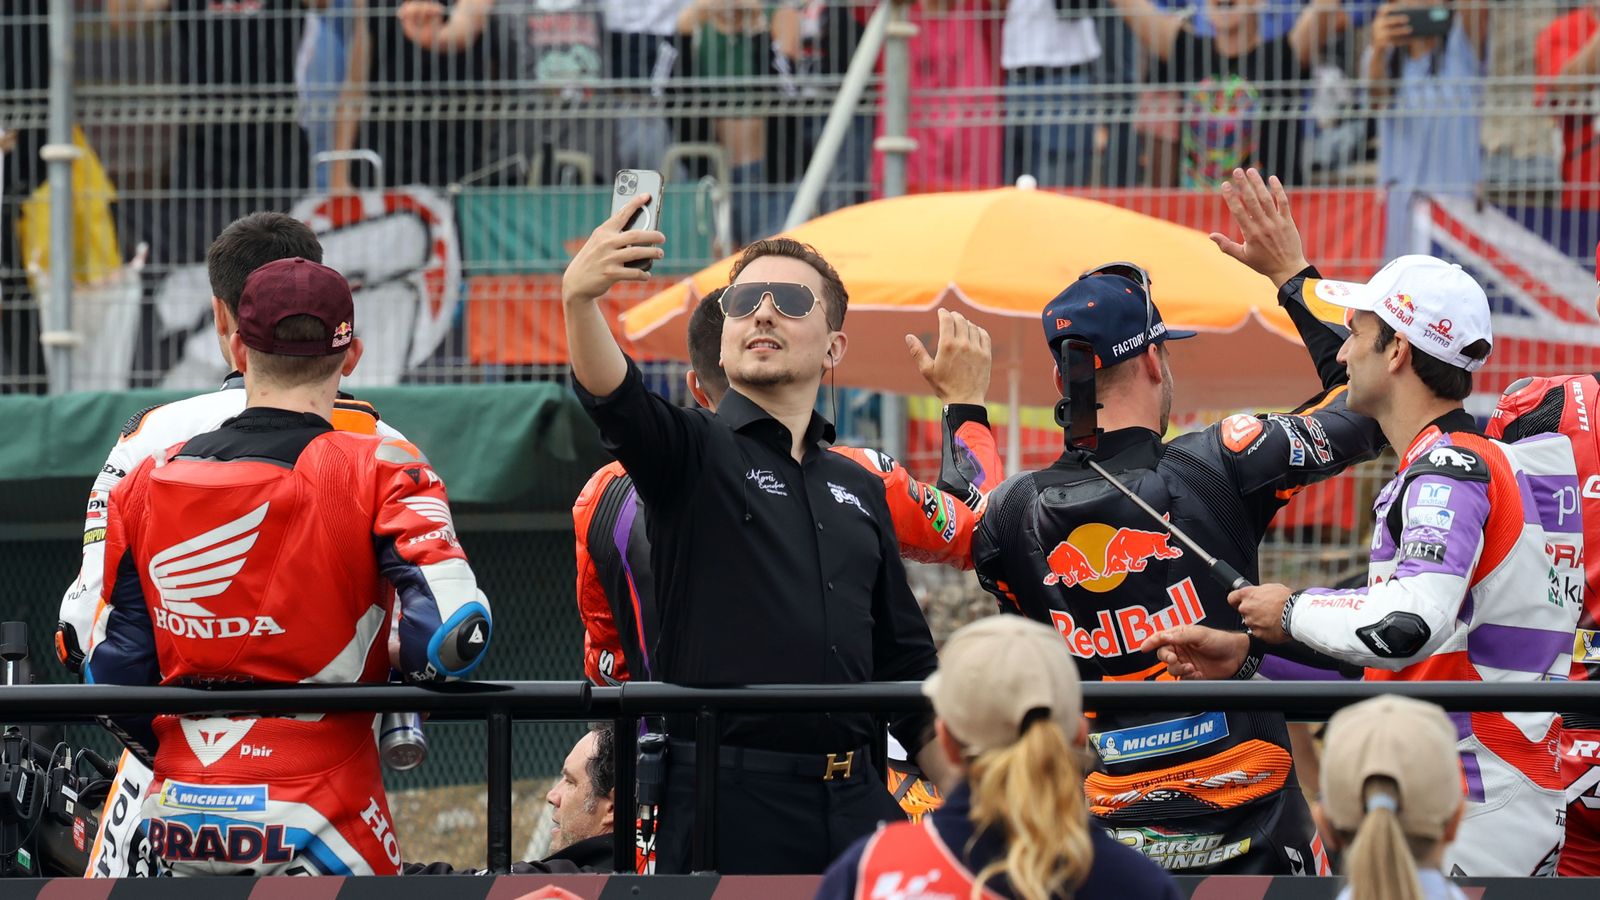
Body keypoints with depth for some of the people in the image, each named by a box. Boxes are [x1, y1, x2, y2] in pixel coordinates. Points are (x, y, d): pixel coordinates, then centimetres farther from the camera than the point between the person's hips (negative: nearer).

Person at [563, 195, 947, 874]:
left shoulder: (861, 491, 20)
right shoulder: (697, 452, 4)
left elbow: (907, 666, 24)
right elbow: (612, 399, -20)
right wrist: (579, 300, -40)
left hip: (854, 803, 5)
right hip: (731, 808, -5)